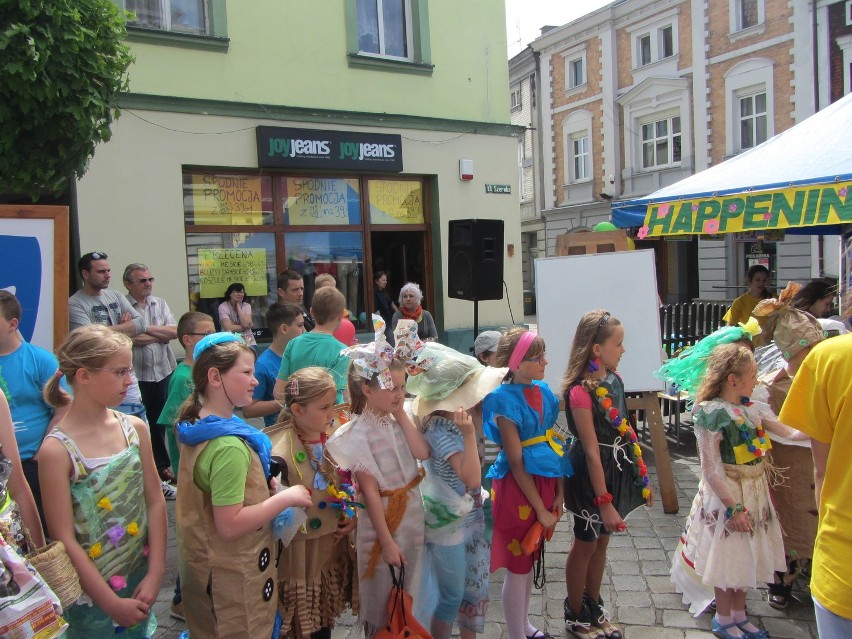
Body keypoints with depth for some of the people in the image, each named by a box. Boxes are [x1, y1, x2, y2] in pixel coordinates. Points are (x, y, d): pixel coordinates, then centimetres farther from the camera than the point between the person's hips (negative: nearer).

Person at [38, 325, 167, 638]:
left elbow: (155, 501, -1)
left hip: (141, 580, 5)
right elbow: (64, 539, -17)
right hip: (90, 591, -5)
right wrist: (111, 603, -15)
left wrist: (155, 574, -6)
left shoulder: (135, 428, -4)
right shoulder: (57, 449, -19)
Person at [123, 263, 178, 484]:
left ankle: (163, 465, 26)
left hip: (164, 371, 5)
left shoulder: (160, 304, 10)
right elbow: (130, 339, -20)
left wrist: (146, 329, -10)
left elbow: (174, 331, -1)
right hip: (136, 374, -5)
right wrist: (161, 335, -9)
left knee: (159, 421, 15)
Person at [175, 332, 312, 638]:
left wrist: (263, 486, 4)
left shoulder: (197, 425, 1)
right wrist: (285, 497, -22)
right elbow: (230, 525, -30)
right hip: (233, 578, -9)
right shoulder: (229, 446, -29)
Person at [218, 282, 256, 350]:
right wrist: (247, 326, -8)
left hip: (247, 340, 2)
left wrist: (238, 306, -8)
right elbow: (229, 328, -17)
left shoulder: (247, 306, 4)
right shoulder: (223, 307, -5)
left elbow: (246, 324, -14)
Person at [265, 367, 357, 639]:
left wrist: (352, 515, 0)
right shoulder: (280, 452, -23)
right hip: (299, 550, -6)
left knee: (325, 617, 22)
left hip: (333, 543, 6)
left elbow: (349, 481, 10)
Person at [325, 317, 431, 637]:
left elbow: (422, 452, -16)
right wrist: (387, 542, -16)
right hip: (382, 520, -6)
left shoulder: (397, 421, -1)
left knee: (408, 598, 21)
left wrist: (402, 414, -13)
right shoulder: (359, 433, -19)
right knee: (382, 605, 13)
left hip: (413, 517, 6)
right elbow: (370, 492, -18)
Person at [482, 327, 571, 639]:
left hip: (544, 481, 7)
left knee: (530, 559, 21)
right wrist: (540, 509, -14)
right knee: (517, 566, 8)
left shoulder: (542, 390, 2)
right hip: (517, 488, -7)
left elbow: (553, 444, 6)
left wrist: (557, 494, 4)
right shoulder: (506, 400, -20)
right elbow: (517, 463, -18)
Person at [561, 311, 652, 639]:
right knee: (585, 544, 10)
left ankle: (594, 609, 37)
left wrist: (641, 472, 12)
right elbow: (592, 452, -23)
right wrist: (604, 502, -20)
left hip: (618, 468, 7)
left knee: (602, 541, 19)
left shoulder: (613, 377, 0)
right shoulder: (580, 391, -25)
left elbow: (624, 430, 9)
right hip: (592, 473, -7)